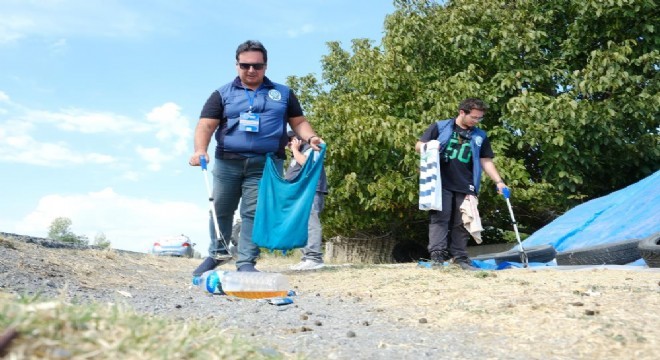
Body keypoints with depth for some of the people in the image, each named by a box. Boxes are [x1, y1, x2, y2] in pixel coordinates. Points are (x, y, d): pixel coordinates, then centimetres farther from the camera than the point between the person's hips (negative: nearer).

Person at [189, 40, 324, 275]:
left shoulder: (283, 94, 14)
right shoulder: (223, 94, 8)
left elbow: (298, 121, 15)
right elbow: (206, 125, -1)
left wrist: (310, 138, -6)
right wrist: (200, 150, -20)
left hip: (265, 165, -1)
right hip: (227, 163, 1)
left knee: (254, 212, -4)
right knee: (220, 210, 11)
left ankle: (246, 262, 2)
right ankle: (217, 254, 29)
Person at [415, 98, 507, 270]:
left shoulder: (480, 136, 13)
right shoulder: (440, 127, 4)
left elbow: (486, 161, 15)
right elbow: (419, 146, 5)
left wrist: (498, 181, 4)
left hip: (465, 187, 3)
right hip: (441, 184, -3)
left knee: (462, 223, 6)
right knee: (440, 218, -5)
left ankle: (460, 257, 15)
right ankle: (437, 254, -7)